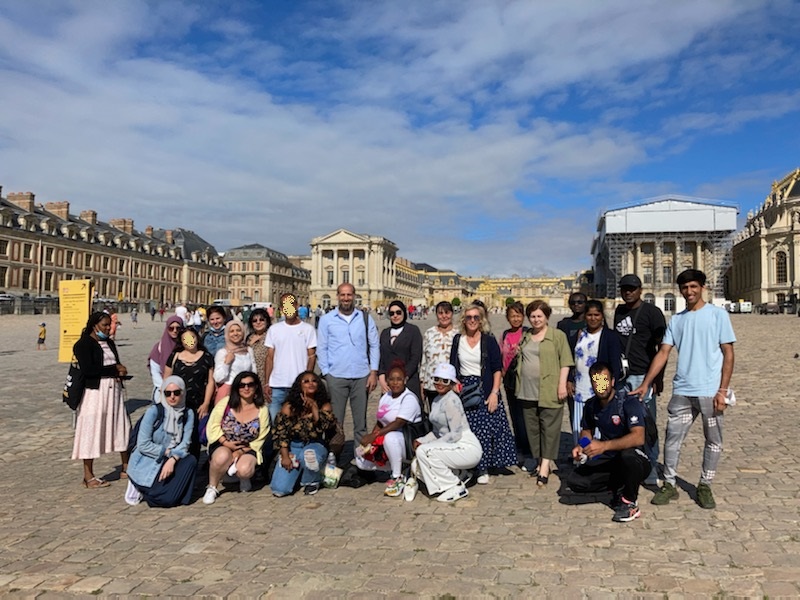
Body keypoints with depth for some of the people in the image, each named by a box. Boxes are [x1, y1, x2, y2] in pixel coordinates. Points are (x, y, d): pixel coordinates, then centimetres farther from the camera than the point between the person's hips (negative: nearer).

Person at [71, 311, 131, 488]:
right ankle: (89, 477, 10)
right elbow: (87, 369, -20)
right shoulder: (83, 344, -9)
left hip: (114, 390, 8)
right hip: (94, 392, -8)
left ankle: (126, 468, 24)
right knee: (91, 432, 0)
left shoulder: (109, 342, 14)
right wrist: (114, 369, -15)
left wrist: (120, 371, -4)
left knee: (121, 427, 12)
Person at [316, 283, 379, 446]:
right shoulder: (326, 319, 3)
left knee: (361, 421, 9)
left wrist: (374, 372, 0)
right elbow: (321, 348, 4)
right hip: (336, 377, -1)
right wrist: (326, 373, -3)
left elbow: (374, 345, 7)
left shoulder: (365, 318, 6)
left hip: (361, 376, 1)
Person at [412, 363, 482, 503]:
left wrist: (423, 445, -16)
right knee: (417, 466, -5)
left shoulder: (451, 400, -15)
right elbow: (436, 432, 17)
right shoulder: (436, 400, 12)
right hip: (453, 448, 8)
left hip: (468, 448, -8)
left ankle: (456, 487, -11)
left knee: (424, 451, -24)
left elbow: (455, 434, -19)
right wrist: (420, 441, -2)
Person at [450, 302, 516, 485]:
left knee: (485, 429, -4)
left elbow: (497, 368, -3)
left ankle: (483, 469, 8)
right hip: (464, 390, 2)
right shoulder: (458, 340, 7)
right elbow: (453, 367, 11)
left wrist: (494, 393, -11)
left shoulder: (489, 340, -2)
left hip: (484, 389, -2)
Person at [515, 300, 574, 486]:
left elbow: (565, 361, -5)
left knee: (549, 427, -4)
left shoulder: (557, 335, -1)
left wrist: (562, 384, -12)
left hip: (549, 392, -6)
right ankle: (541, 462, 22)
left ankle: (545, 466, -2)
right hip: (528, 392, 6)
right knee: (532, 428, 10)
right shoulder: (525, 337, 16)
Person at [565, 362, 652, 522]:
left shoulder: (628, 402, -20)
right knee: (574, 481, -15)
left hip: (636, 460, -5)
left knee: (628, 455, -40)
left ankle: (630, 503, -12)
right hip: (608, 460, 5)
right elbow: (587, 430, 17)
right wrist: (580, 446, -6)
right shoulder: (591, 405, -1)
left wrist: (604, 446, -41)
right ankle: (618, 487, 9)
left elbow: (638, 437, -33)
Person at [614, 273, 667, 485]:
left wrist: (658, 378, -10)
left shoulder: (652, 312, -4)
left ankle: (650, 473, 8)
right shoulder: (619, 312, 15)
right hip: (621, 377, 6)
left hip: (643, 377, -6)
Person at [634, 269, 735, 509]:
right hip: (682, 391, 3)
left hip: (710, 391, -2)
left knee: (713, 441, 9)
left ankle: (705, 486, 24)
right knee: (672, 438, 4)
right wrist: (645, 384, -4)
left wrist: (723, 390, -10)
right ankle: (669, 484, 16)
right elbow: (663, 353, 5)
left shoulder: (718, 315, -1)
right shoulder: (676, 320, 8)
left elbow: (728, 354, -3)